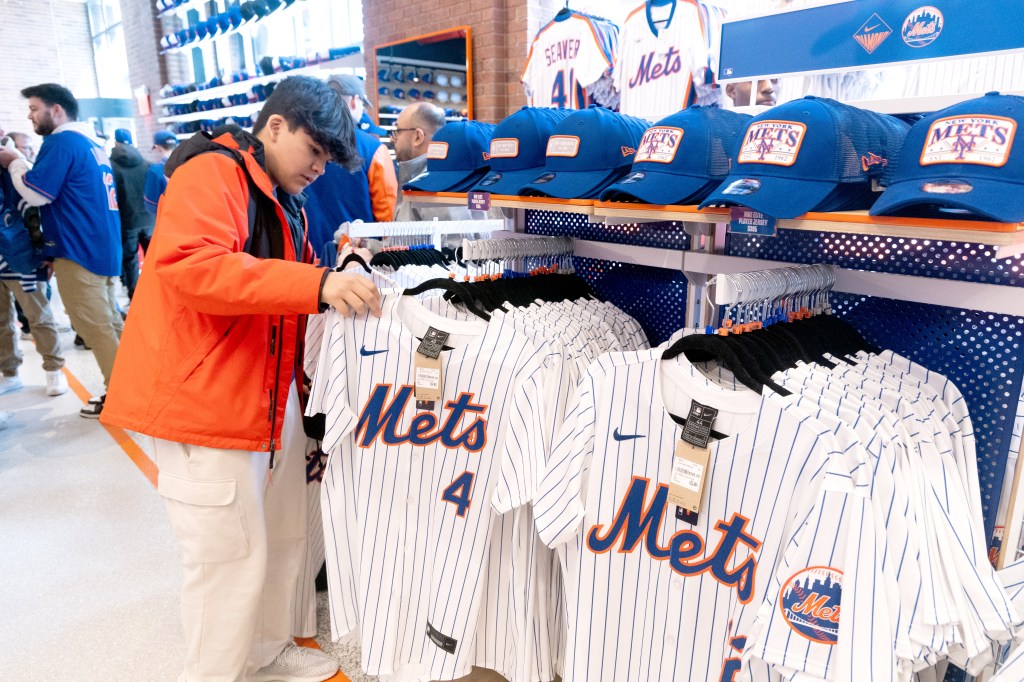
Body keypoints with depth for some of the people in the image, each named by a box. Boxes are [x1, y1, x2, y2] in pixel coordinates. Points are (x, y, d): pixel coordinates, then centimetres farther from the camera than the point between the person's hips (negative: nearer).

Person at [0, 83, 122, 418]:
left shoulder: (61, 142, -11)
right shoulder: (91, 142, 17)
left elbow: (35, 191, -14)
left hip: (79, 251, -9)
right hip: (103, 248, 9)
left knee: (94, 328, -3)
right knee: (110, 323, 13)